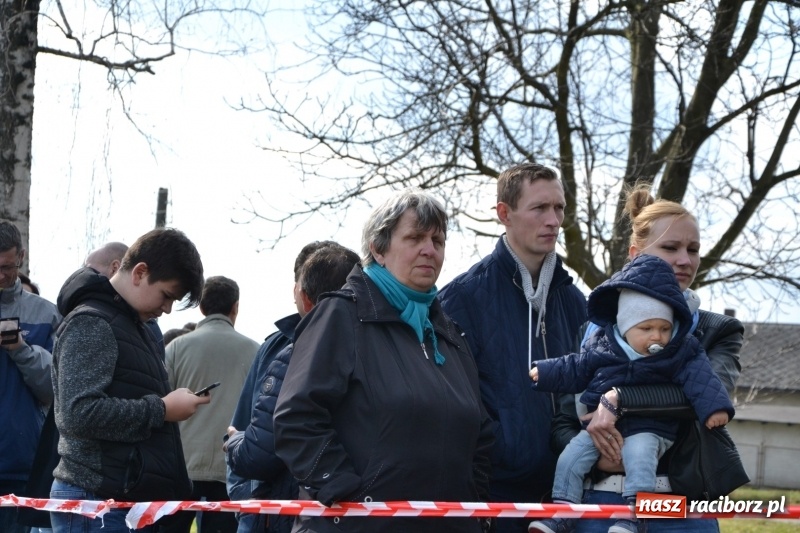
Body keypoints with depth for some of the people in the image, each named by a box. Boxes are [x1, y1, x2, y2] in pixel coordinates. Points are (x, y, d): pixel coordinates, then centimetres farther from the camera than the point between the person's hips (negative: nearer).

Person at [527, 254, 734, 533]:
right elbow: (575, 369, 16)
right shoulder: (601, 346, 3)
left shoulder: (680, 353, -2)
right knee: (570, 457, -8)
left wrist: (713, 406, -20)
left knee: (640, 455, -33)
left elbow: (699, 377, -7)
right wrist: (544, 373, 18)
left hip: (648, 429, -3)